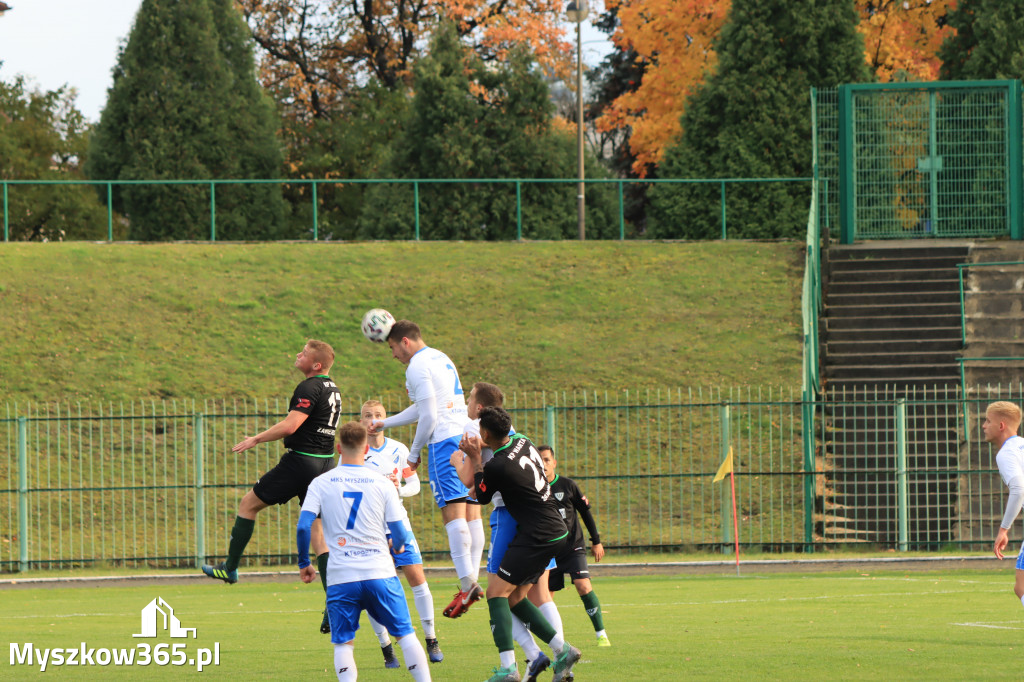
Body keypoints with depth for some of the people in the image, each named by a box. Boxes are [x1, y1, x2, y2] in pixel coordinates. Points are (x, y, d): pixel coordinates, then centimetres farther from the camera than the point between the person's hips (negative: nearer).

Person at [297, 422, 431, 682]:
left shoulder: (321, 483, 2)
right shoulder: (383, 484, 2)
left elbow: (303, 526, -6)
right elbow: (399, 535, 1)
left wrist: (304, 563, 10)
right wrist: (397, 546, 26)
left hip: (340, 578, 0)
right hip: (380, 572, 0)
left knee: (342, 643, 6)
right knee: (405, 634, 11)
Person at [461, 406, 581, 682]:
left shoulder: (497, 467, -19)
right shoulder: (523, 442, 6)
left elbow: (481, 496, 1)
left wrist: (475, 460, 7)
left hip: (537, 537, -9)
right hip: (556, 532, 9)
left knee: (497, 591, -8)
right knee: (514, 597, 14)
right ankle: (563, 650, 12)